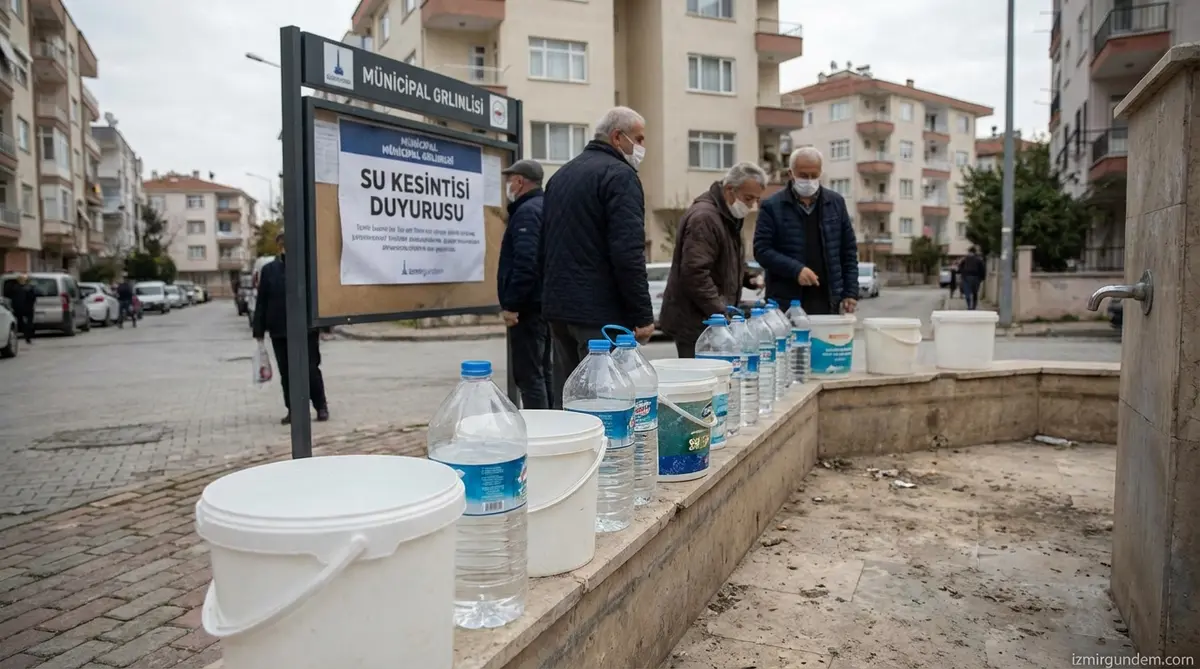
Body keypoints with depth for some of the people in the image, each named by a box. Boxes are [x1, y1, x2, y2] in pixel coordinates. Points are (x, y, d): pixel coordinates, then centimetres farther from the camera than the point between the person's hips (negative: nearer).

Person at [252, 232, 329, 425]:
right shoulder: (268, 270, 8)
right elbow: (261, 303, 7)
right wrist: (259, 329, 3)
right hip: (279, 331, 3)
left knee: (311, 369, 2)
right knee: (286, 373, 8)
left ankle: (321, 406, 15)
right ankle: (292, 409, 17)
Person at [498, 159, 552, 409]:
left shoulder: (526, 212, -14)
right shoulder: (545, 207, 17)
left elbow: (526, 263, -26)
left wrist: (511, 304, -21)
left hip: (527, 306, -10)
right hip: (544, 304, 10)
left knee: (528, 375, -8)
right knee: (542, 372, 15)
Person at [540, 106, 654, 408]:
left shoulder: (562, 174, 19)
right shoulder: (620, 175, -9)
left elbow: (546, 246, 22)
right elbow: (628, 253, -19)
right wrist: (643, 315, -14)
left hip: (558, 307, 9)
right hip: (601, 313, -9)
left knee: (565, 400, 13)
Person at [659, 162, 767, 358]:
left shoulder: (728, 216, 16)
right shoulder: (704, 217, -17)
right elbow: (695, 273, -24)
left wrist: (747, 276, 9)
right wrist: (722, 312, -23)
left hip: (711, 318, 10)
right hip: (694, 321, -10)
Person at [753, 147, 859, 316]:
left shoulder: (836, 203, 9)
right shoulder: (772, 206, -1)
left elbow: (849, 251, 12)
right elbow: (761, 249, -6)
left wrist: (851, 293, 5)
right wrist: (795, 269, -19)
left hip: (828, 301, 3)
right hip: (786, 303, -3)